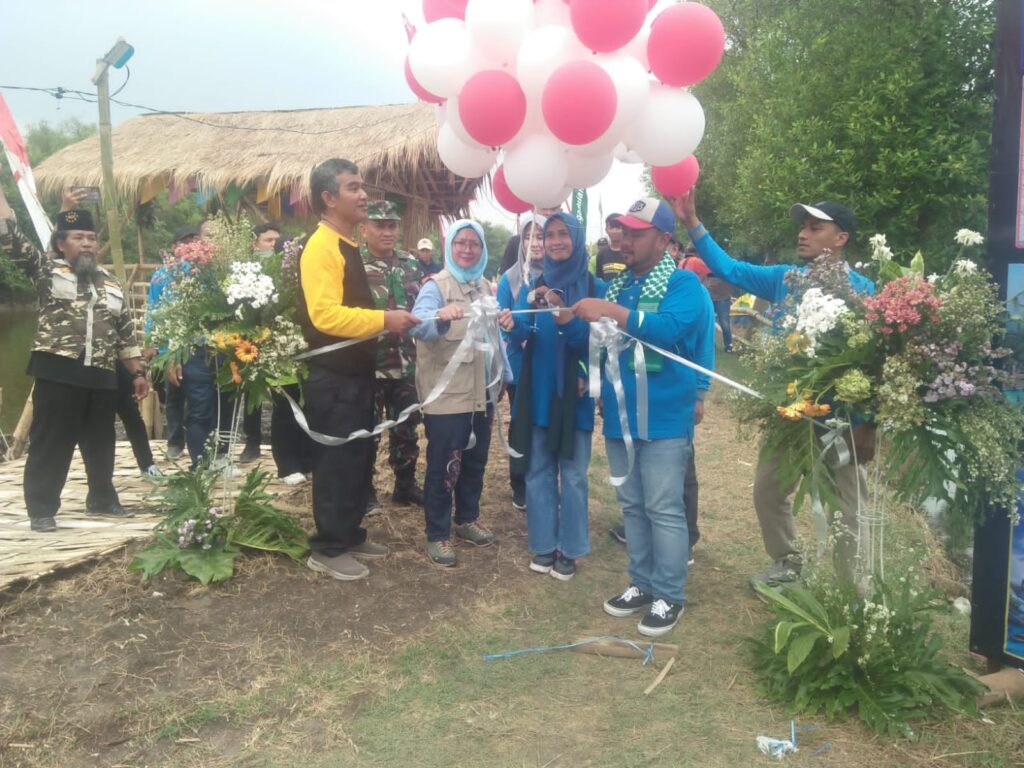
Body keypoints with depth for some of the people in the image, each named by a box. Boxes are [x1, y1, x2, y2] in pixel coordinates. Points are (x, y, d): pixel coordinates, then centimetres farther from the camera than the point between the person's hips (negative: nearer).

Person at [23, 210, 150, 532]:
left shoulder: (110, 283, 15)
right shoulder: (48, 274, 3)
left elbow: (126, 330, 17)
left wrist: (138, 372, 13)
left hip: (101, 376, 5)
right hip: (58, 373, -5)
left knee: (101, 443, 15)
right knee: (50, 444, 1)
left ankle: (102, 499, 31)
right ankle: (41, 509, 11)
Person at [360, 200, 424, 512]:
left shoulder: (410, 264, 10)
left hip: (406, 364, 6)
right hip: (368, 365, -5)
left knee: (407, 428, 15)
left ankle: (405, 485, 30)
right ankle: (364, 490, 21)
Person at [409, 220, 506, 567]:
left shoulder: (485, 287, 10)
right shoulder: (436, 285, -9)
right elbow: (418, 325, -28)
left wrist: (505, 373, 14)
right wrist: (441, 316, -48)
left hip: (481, 391, 6)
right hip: (447, 395, -6)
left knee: (475, 462, 17)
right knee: (443, 467, 1)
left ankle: (467, 519, 35)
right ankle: (437, 535, 13)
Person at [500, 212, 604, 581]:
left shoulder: (594, 288, -4)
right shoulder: (533, 285, 5)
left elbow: (595, 341, -13)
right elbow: (524, 335, -4)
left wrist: (563, 317, -30)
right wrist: (512, 325, -27)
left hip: (575, 395, -3)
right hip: (538, 392, 3)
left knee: (573, 474, 4)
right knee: (539, 471, 10)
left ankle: (570, 549, 19)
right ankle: (543, 544, 23)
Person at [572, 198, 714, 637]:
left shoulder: (683, 284, -8)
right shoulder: (617, 286, 14)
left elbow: (672, 328, -26)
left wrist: (613, 313, -27)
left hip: (663, 419, -7)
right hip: (619, 416, 7)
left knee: (663, 509, 0)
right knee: (632, 506, 15)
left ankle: (669, 596, 13)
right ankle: (642, 584, 29)